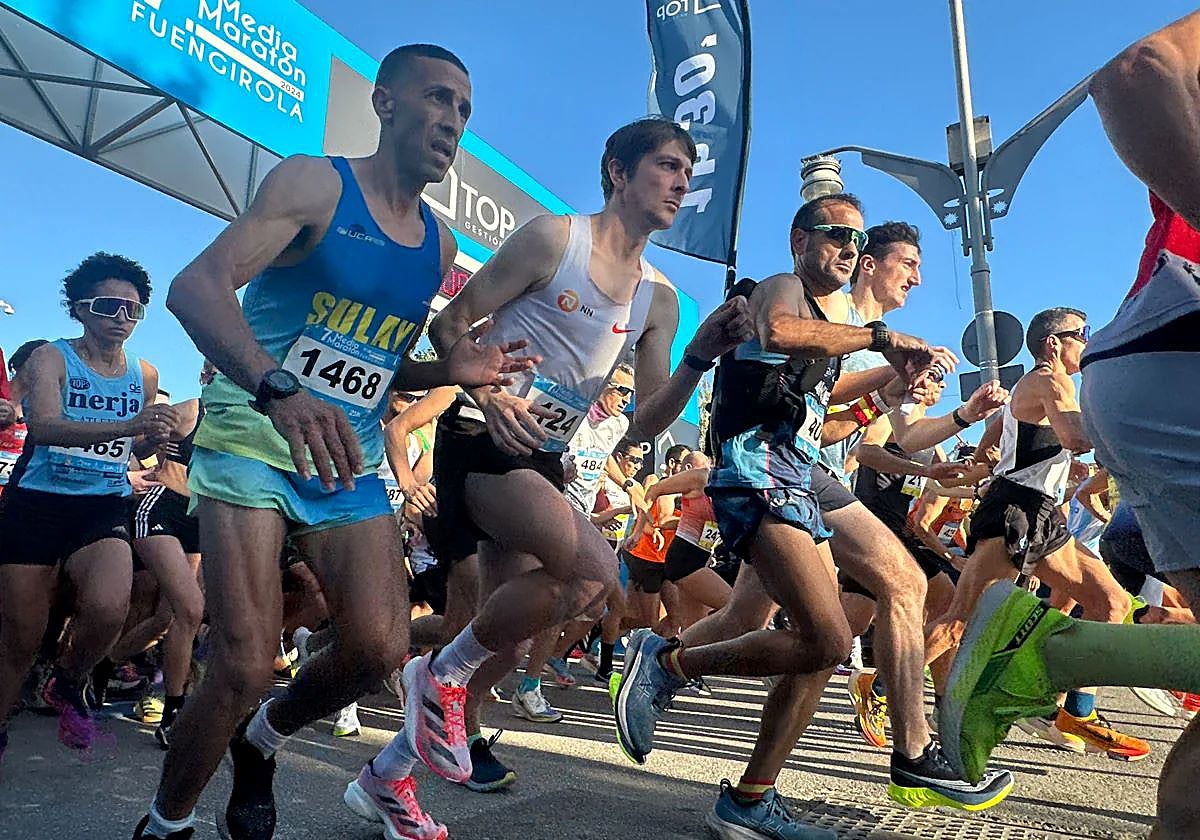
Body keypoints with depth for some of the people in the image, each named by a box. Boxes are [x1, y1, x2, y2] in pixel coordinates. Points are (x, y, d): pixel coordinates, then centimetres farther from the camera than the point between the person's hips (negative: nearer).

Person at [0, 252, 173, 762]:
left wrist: (156, 434, 0)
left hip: (104, 507, 2)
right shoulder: (51, 358, -3)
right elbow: (43, 426, -23)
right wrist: (127, 426, -38)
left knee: (109, 609, -25)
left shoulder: (145, 375, 8)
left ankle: (68, 684, 6)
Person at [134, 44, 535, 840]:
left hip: (353, 464, 5)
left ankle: (263, 739, 24)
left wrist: (450, 370, -1)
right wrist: (276, 390, -38)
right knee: (246, 664, -11)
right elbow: (196, 286, -20)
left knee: (379, 648, -10)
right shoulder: (316, 183, -6)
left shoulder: (440, 242, 12)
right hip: (253, 443, -5)